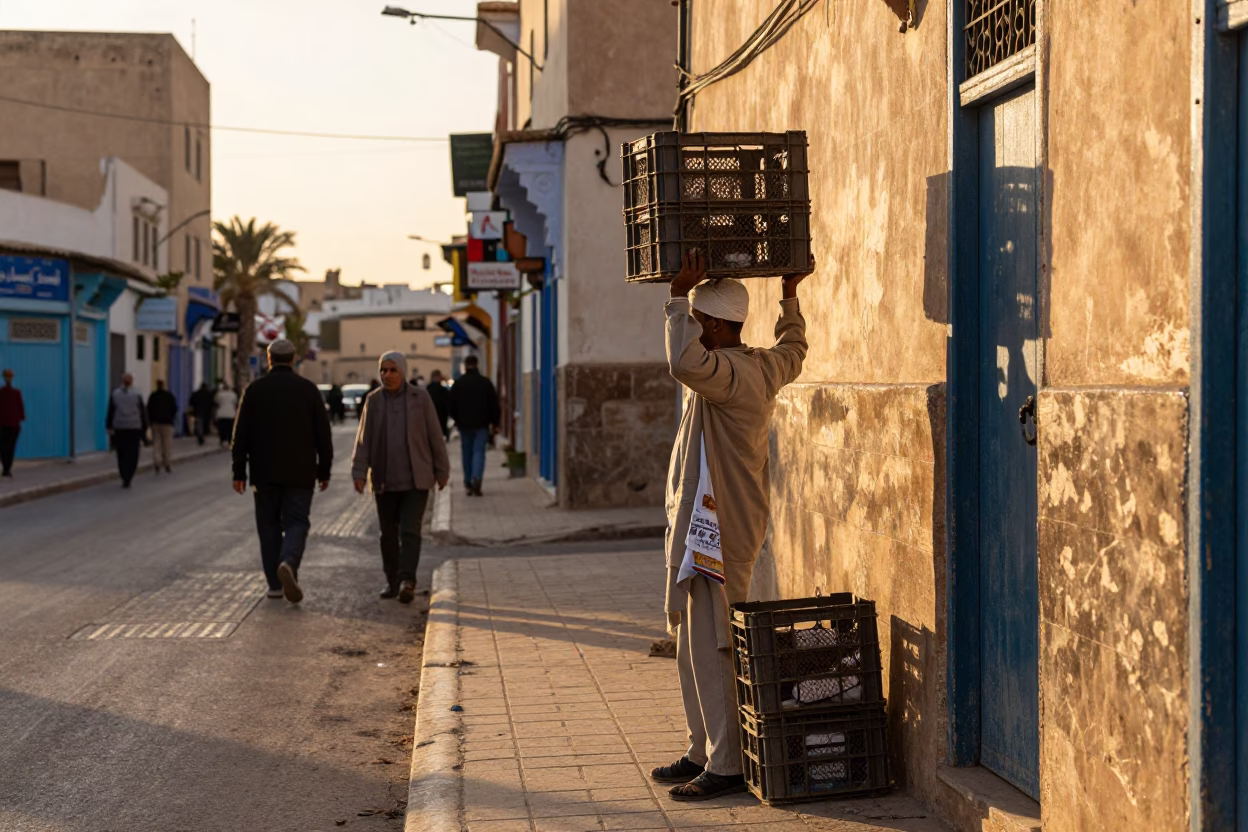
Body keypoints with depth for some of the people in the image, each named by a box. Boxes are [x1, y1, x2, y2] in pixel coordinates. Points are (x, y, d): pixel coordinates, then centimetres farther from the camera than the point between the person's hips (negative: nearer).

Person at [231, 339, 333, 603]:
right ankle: (288, 564, -25)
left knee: (269, 525, 11)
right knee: (296, 523, 3)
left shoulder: (254, 389, 0)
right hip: (299, 473, -1)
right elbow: (323, 434, 0)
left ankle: (275, 584, 10)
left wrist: (239, 472, 3)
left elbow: (241, 434, -2)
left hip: (265, 472, 1)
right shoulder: (308, 389, 0)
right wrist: (324, 471, 8)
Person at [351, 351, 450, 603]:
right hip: (385, 480, 3)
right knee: (389, 533, 9)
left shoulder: (420, 397, -3)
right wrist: (359, 473, -9)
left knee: (410, 530, -13)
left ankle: (407, 581, -19)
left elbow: (435, 436, 1)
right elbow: (364, 439, 0)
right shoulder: (373, 400, 2)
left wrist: (442, 471, 3)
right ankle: (392, 581, 21)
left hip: (416, 479, -3)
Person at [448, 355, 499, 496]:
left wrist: (457, 420, 20)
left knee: (467, 453, 11)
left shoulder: (458, 384, 0)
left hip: (464, 425, 1)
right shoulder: (485, 382, -1)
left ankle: (468, 482, 13)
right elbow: (494, 404, 1)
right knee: (479, 452, -3)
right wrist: (494, 422, 9)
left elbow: (451, 406, 4)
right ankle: (476, 478, -24)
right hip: (481, 424, -1)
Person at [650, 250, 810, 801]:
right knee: (693, 648, 16)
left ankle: (727, 766, -2)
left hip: (718, 530, -11)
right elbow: (793, 349, 35)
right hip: (702, 526, 11)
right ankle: (703, 753, 24)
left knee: (712, 651, -7)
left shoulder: (732, 372, -18)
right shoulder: (765, 366, 12)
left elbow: (686, 362, -39)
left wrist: (679, 297, -27)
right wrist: (790, 298, 40)